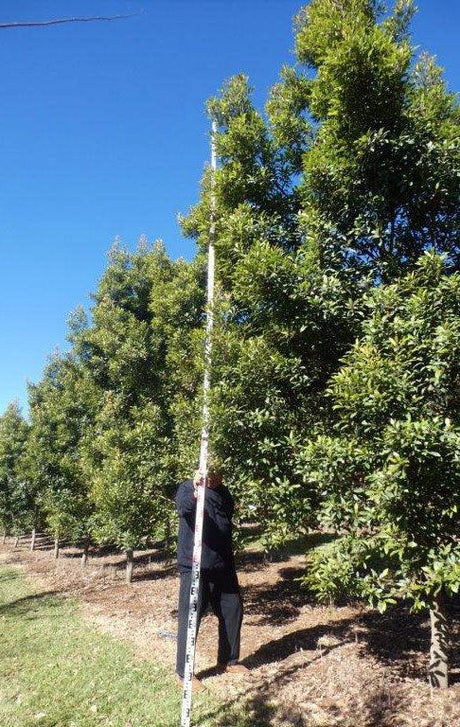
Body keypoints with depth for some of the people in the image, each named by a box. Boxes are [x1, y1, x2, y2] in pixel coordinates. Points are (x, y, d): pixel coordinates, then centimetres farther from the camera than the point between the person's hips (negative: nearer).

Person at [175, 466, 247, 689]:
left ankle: (228, 660, 32)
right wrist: (194, 492, -58)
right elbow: (183, 506, -36)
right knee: (190, 617, -1)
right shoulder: (188, 488, -13)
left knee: (233, 611, 14)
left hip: (223, 566, 7)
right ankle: (183, 672, 14)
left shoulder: (223, 493, 10)